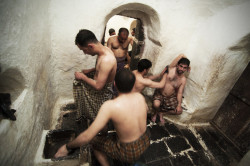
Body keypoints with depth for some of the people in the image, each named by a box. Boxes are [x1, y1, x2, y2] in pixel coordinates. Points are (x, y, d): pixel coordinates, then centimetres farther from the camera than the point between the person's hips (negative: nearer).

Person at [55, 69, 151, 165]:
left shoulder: (110, 106, -30)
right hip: (146, 141, 6)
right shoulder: (140, 96, -13)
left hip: (129, 151, -5)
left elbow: (87, 136, -26)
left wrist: (67, 147, -7)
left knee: (94, 141, 15)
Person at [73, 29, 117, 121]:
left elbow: (98, 86, -30)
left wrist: (83, 77, -17)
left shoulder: (106, 60, -36)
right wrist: (90, 71, 2)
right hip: (100, 82, 9)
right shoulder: (104, 50, -6)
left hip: (103, 92, -9)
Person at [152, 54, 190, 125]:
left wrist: (179, 104, -15)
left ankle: (161, 112, 17)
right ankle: (157, 112, 9)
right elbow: (181, 55, -18)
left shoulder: (183, 79, -6)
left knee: (179, 111, -3)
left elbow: (179, 93, -4)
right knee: (156, 105, -30)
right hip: (159, 93, -3)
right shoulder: (171, 68, -14)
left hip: (171, 97, 4)